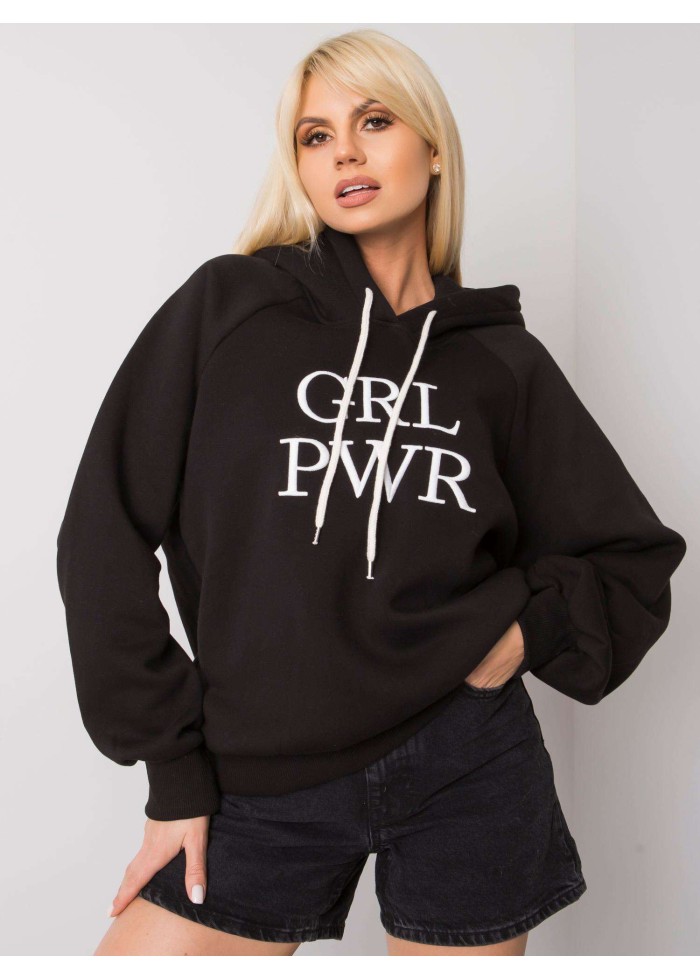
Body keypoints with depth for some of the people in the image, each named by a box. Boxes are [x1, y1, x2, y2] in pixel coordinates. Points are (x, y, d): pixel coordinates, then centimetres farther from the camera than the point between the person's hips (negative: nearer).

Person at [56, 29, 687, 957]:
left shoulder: (503, 359, 3)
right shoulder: (226, 306, -2)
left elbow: (633, 557, 11)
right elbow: (107, 534, -3)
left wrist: (525, 634, -8)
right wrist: (174, 768, -3)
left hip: (466, 772, 1)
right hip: (262, 784, 0)